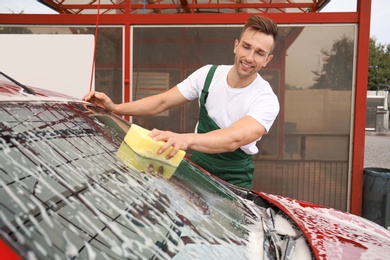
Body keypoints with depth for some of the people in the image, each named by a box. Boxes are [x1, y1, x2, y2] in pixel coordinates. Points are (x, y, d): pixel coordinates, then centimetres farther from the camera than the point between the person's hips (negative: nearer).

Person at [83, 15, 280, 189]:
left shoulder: (267, 101, -22)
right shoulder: (208, 74, -8)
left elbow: (234, 139, -40)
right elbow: (162, 102, -9)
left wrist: (185, 139, -59)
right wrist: (116, 108, -23)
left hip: (232, 181, -2)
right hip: (196, 166, 3)